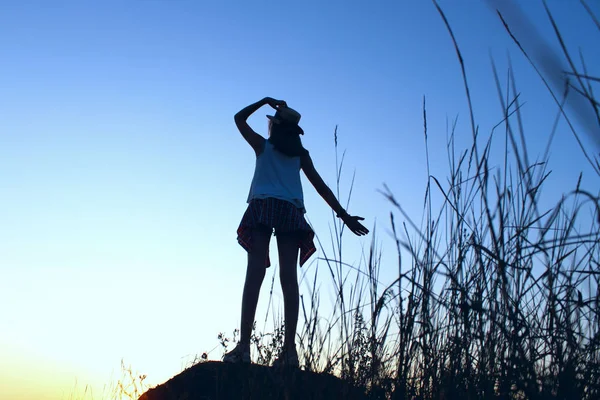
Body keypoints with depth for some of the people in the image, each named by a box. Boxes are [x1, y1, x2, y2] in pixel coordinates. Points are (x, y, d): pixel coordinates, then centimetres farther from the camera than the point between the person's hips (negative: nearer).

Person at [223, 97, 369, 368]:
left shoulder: (263, 145, 18)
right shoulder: (301, 154, 22)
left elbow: (239, 118, 33)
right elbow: (320, 186, 17)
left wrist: (265, 101, 36)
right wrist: (344, 215, 18)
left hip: (263, 206, -2)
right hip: (291, 211, 2)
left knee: (255, 272, -14)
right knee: (289, 276, -7)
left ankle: (244, 346, -24)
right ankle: (289, 349, -15)